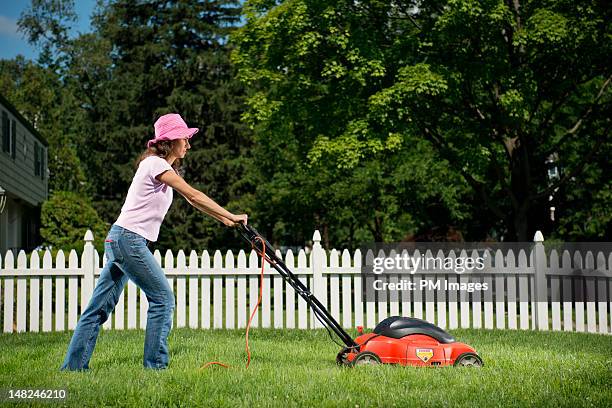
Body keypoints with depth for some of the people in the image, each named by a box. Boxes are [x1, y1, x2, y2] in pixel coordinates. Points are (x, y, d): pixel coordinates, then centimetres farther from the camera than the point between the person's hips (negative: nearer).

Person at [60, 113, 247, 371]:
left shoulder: (164, 168, 20)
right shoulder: (155, 164, -10)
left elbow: (191, 201, 20)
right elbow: (194, 196, -14)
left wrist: (225, 220, 13)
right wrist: (231, 216, -11)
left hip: (119, 242, 10)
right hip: (129, 240, -10)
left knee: (101, 306, 8)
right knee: (162, 298, -4)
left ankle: (73, 366, 10)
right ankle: (155, 364, 0)